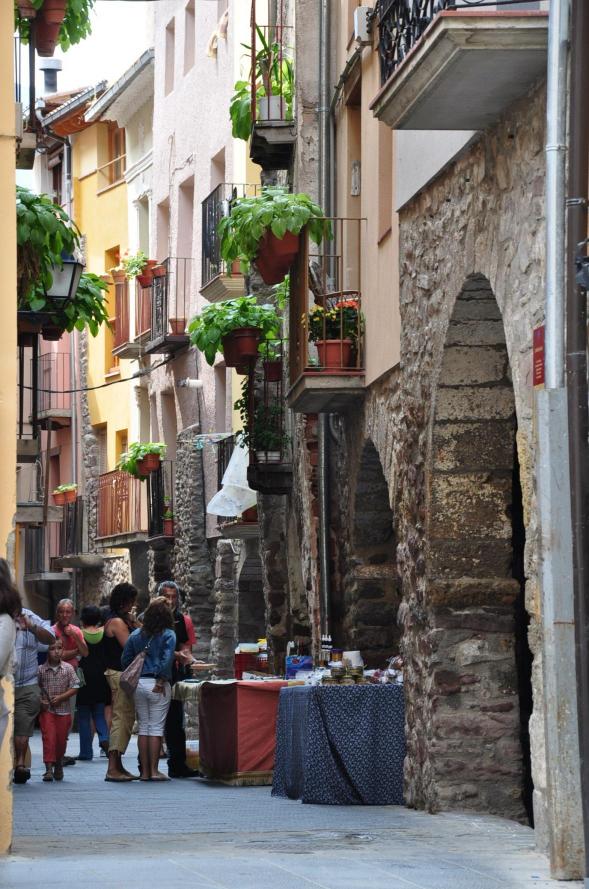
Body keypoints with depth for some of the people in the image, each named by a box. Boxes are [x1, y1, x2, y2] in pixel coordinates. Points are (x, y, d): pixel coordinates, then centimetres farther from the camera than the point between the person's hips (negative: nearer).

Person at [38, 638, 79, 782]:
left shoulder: (68, 668, -2)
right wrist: (40, 700, -12)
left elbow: (74, 687, -2)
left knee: (61, 739, 9)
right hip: (46, 710, -1)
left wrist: (61, 697, -13)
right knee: (49, 737, -11)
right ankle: (49, 768, -12)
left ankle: (58, 764, 31)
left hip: (63, 710, 1)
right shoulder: (41, 669, -3)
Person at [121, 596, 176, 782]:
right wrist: (161, 681, -11)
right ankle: (154, 770, -2)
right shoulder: (168, 635, -6)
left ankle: (145, 771, 9)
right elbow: (167, 660, -17)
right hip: (158, 685, -4)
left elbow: (125, 660, 7)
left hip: (139, 683, 4)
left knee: (143, 727, 10)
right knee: (156, 727, 1)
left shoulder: (136, 635, 8)